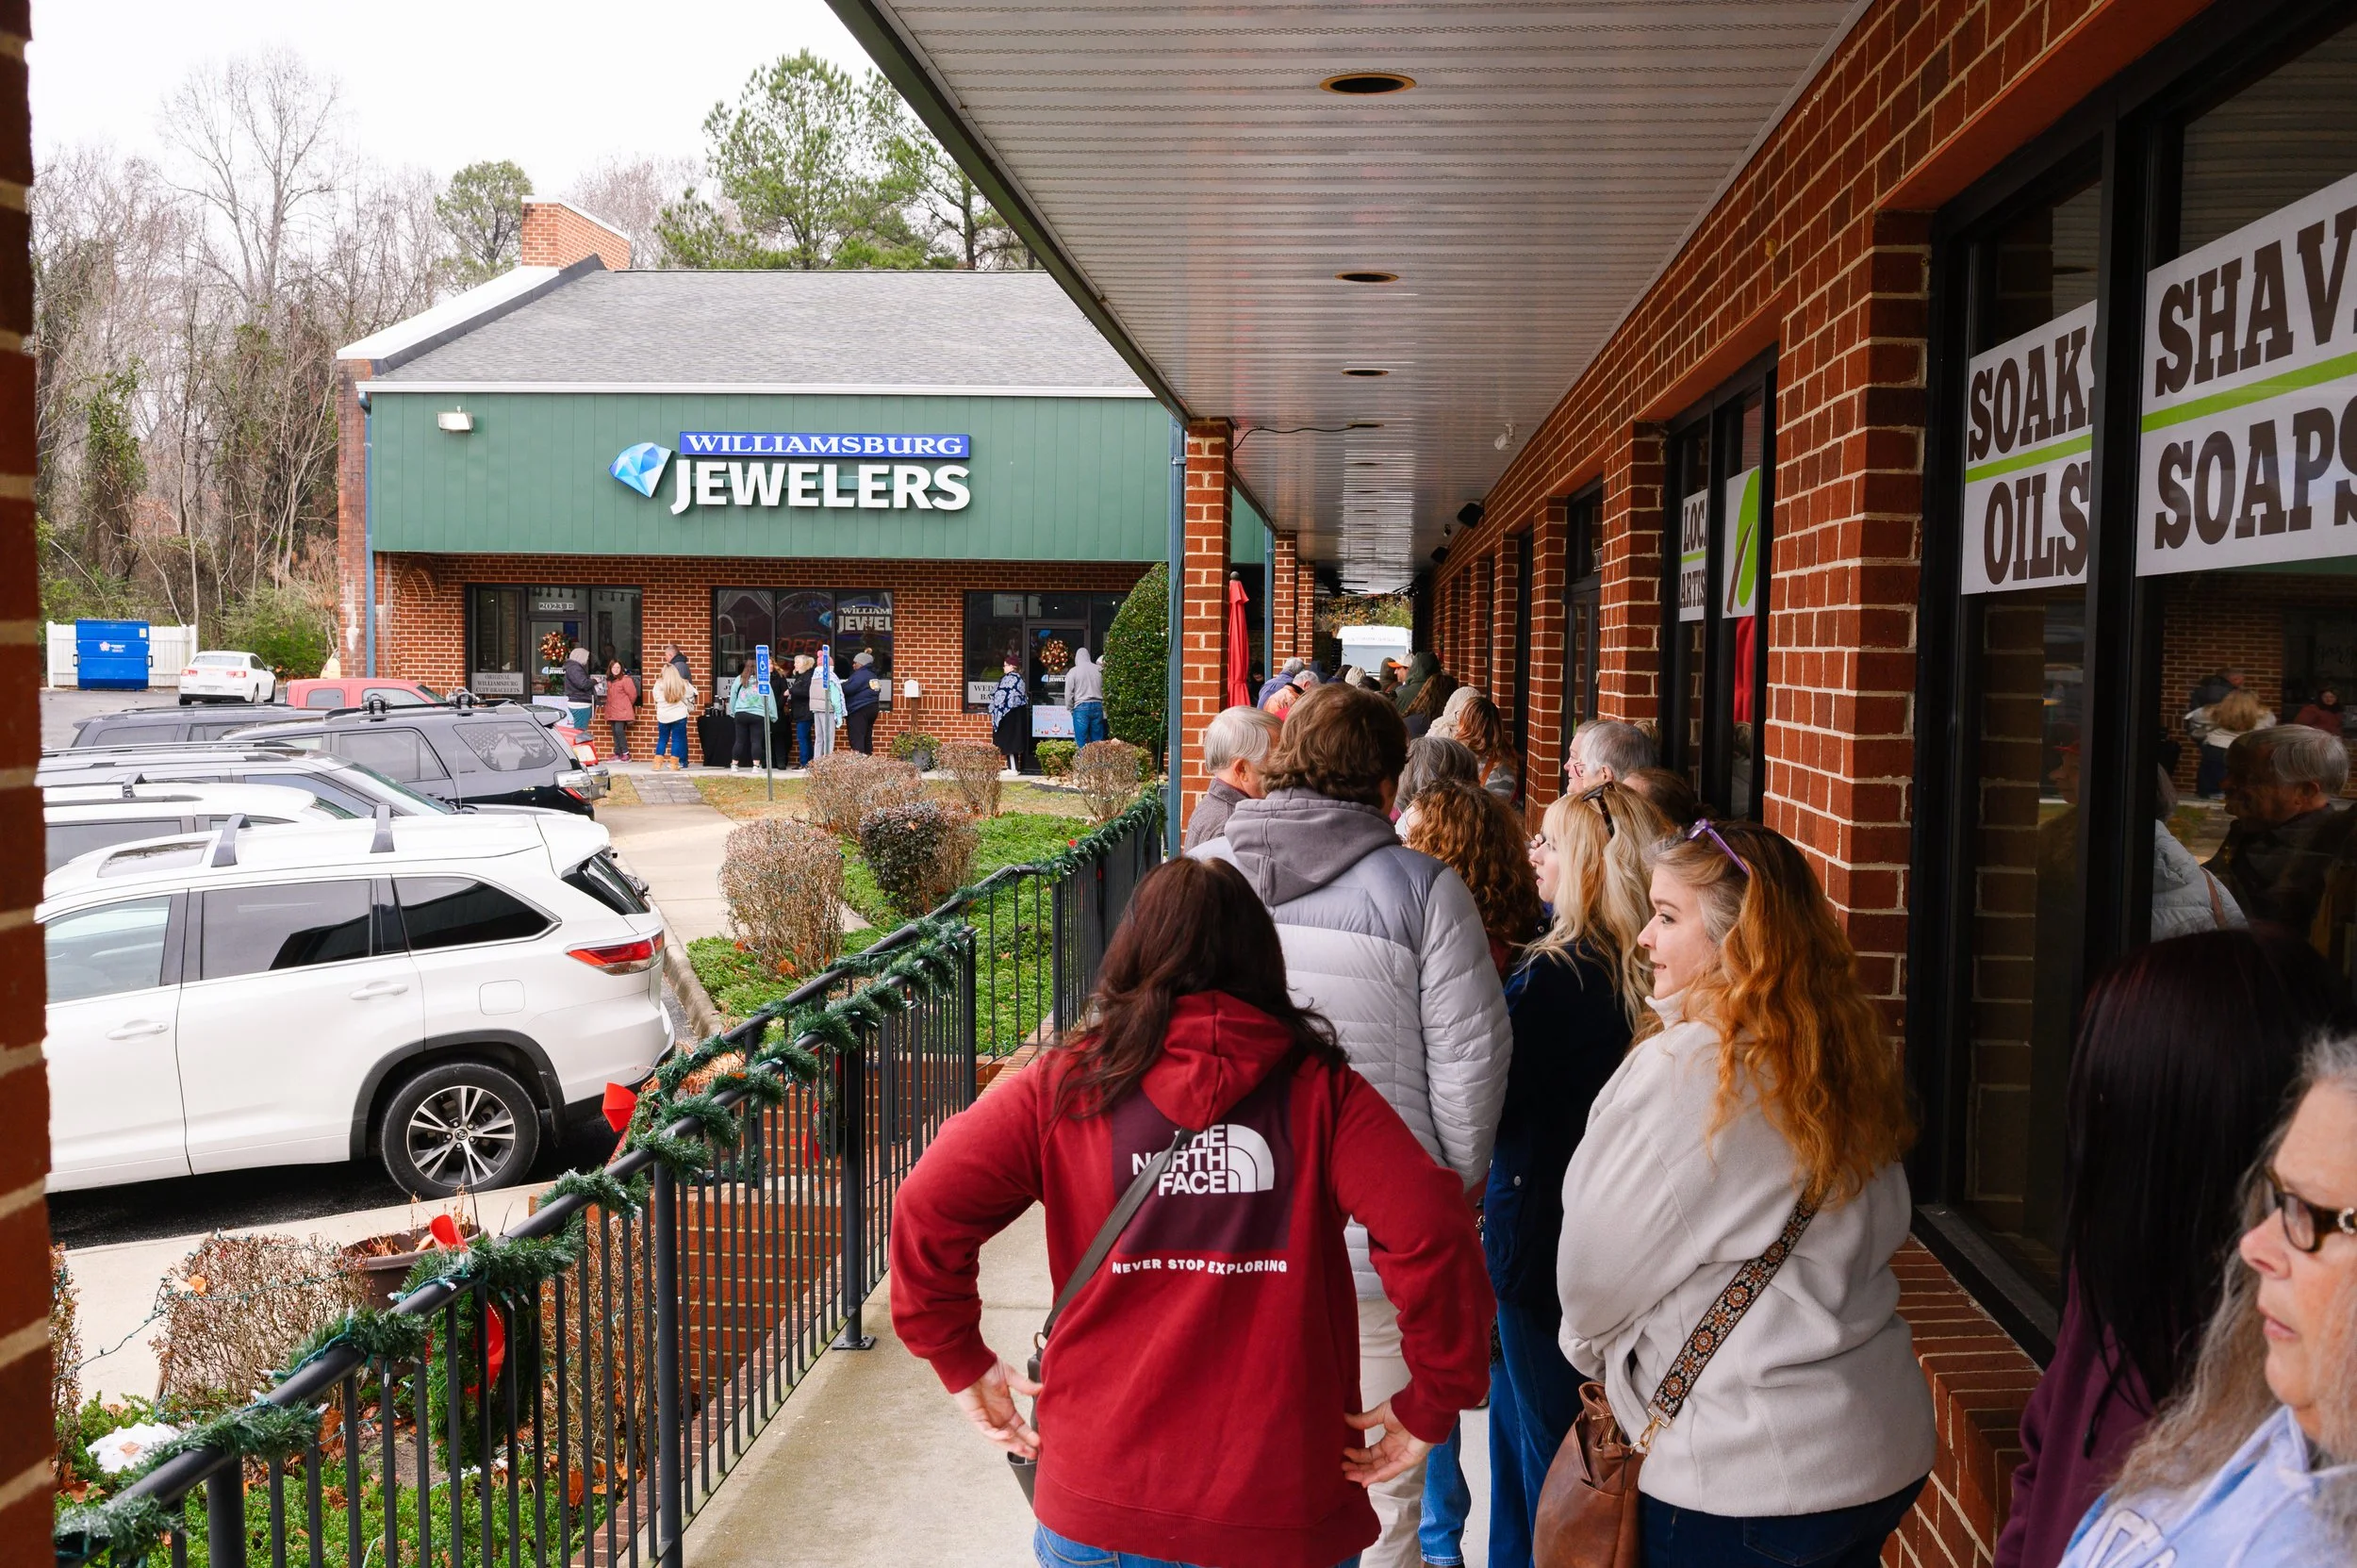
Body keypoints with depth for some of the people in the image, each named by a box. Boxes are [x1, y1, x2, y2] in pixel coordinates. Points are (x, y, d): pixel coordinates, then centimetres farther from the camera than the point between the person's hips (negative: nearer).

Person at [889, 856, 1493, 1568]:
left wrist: (963, 1363, 4)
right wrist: (1431, 1401, -3)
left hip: (1097, 1511, 1)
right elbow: (1433, 1231, -15)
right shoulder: (1322, 1090, -4)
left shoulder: (1065, 1085, -3)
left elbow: (927, 1205, -9)